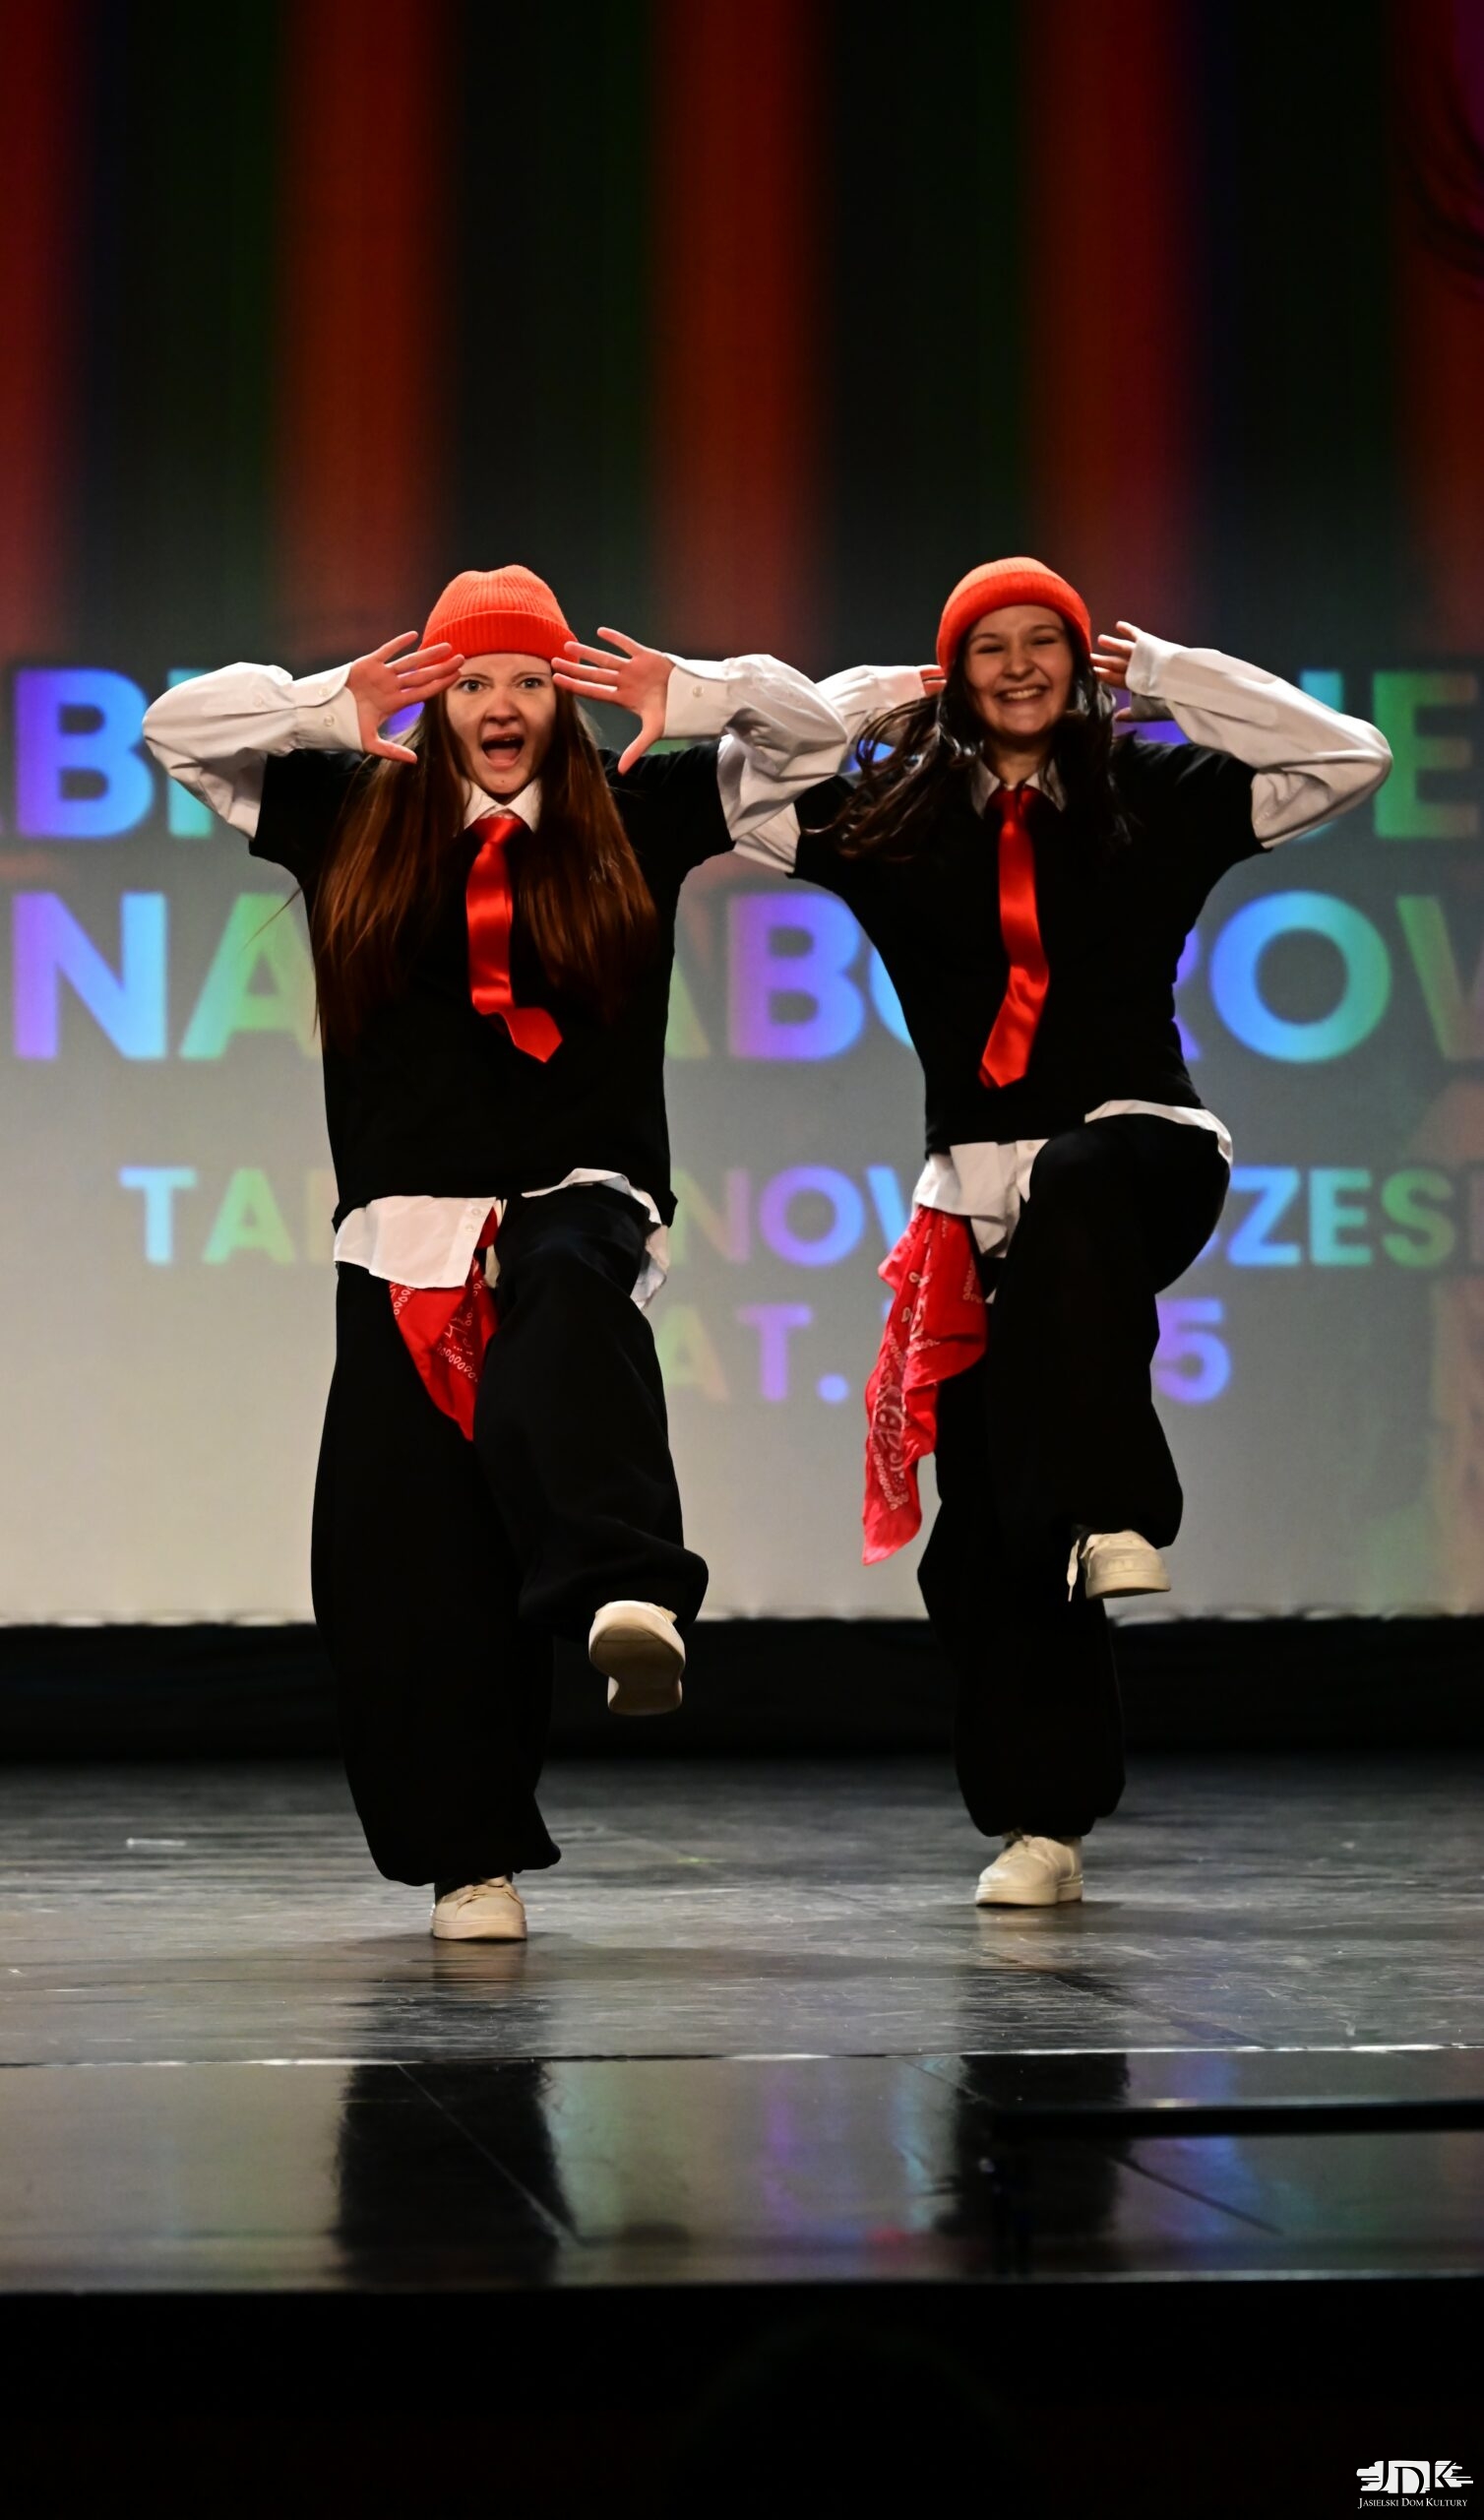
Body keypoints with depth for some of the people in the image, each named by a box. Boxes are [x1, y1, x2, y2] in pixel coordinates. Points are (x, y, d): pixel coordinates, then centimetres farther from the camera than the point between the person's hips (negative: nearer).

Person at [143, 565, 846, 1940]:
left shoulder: (634, 815, 13)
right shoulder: (356, 817, 13)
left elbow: (811, 732, 17)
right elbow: (174, 725, 16)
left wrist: (689, 695, -1)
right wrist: (330, 708, 2)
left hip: (578, 1196, -2)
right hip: (405, 1226, 2)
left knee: (570, 1308, -39)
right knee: (403, 1557, -3)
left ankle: (627, 1595, -62)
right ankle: (472, 1857, 6)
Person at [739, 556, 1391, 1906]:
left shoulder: (1158, 795, 8)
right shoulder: (896, 817, 10)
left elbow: (1350, 758, 5)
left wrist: (1166, 671, 6)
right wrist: (877, 694, 8)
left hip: (1142, 1150, -2)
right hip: (980, 1197, 3)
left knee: (1074, 1193, -41)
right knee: (990, 1528, 0)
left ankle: (1121, 1515, -42)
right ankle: (1041, 1821, 9)